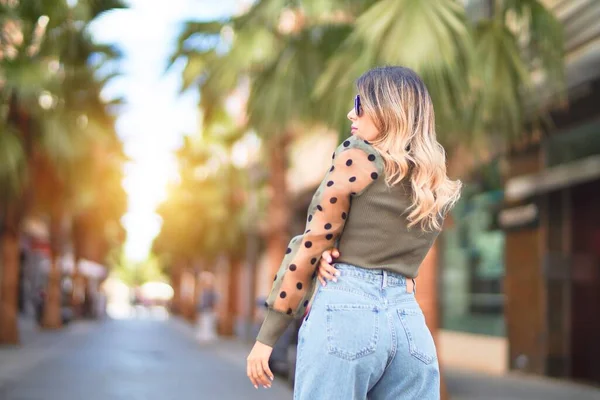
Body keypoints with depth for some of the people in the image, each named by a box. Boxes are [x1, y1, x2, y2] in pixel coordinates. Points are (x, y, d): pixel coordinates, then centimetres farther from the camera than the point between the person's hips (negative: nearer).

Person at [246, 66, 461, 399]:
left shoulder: (357, 156, -2)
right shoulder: (440, 187, 16)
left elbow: (310, 248, -2)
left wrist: (267, 336, 2)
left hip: (346, 312, -6)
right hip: (410, 320, 6)